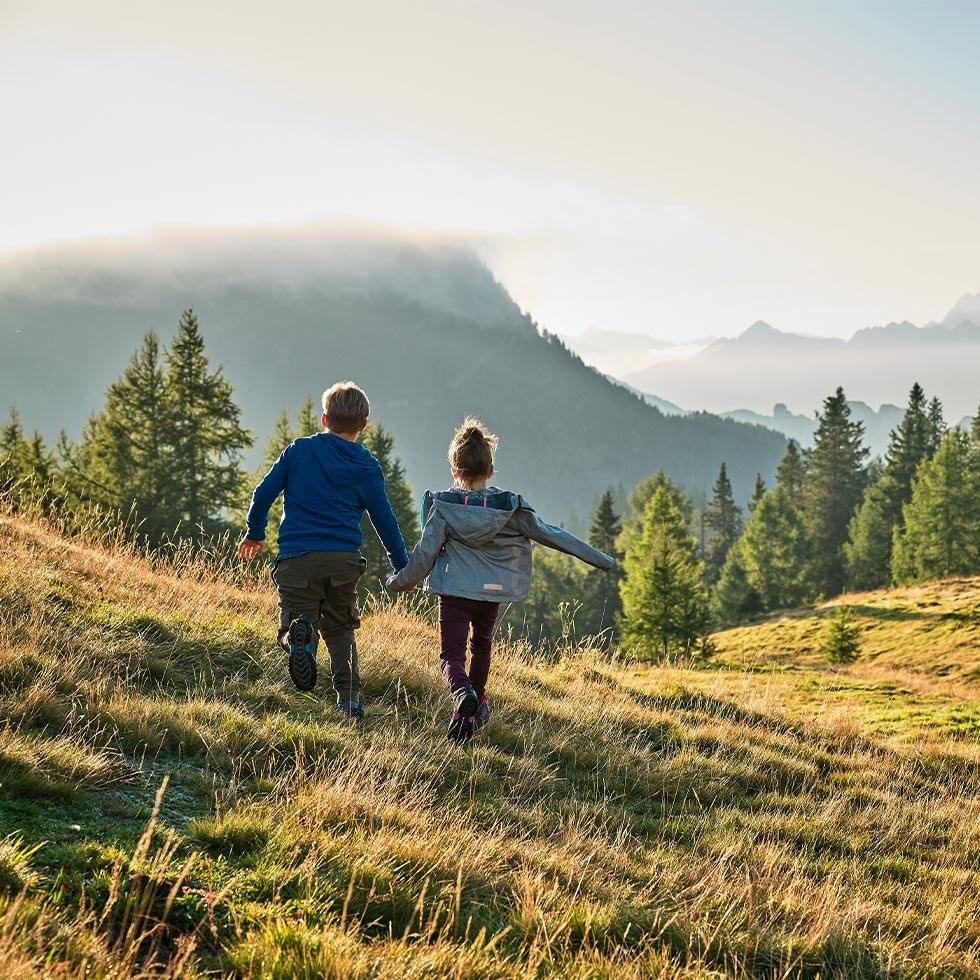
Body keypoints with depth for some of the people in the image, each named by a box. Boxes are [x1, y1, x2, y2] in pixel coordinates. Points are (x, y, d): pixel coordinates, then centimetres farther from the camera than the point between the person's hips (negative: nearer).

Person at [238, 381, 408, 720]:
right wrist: (402, 566, 20)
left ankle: (299, 635, -35)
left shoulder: (298, 451, 5)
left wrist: (254, 534, 23)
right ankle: (349, 698, 3)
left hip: (297, 556, -2)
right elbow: (385, 520, 9)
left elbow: (264, 493, 7)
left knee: (294, 622, 2)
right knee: (340, 628, 18)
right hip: (345, 559, 2)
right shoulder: (368, 467, 7)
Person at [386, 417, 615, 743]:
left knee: (452, 655, -2)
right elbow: (550, 534, -4)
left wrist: (401, 581, 9)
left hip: (455, 591, -3)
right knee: (481, 644, 28)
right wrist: (599, 558, 3)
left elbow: (425, 552, -9)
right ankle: (476, 707, 39)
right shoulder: (509, 507, -7)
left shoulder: (443, 506, -10)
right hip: (493, 592, 3)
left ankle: (463, 694, -34)